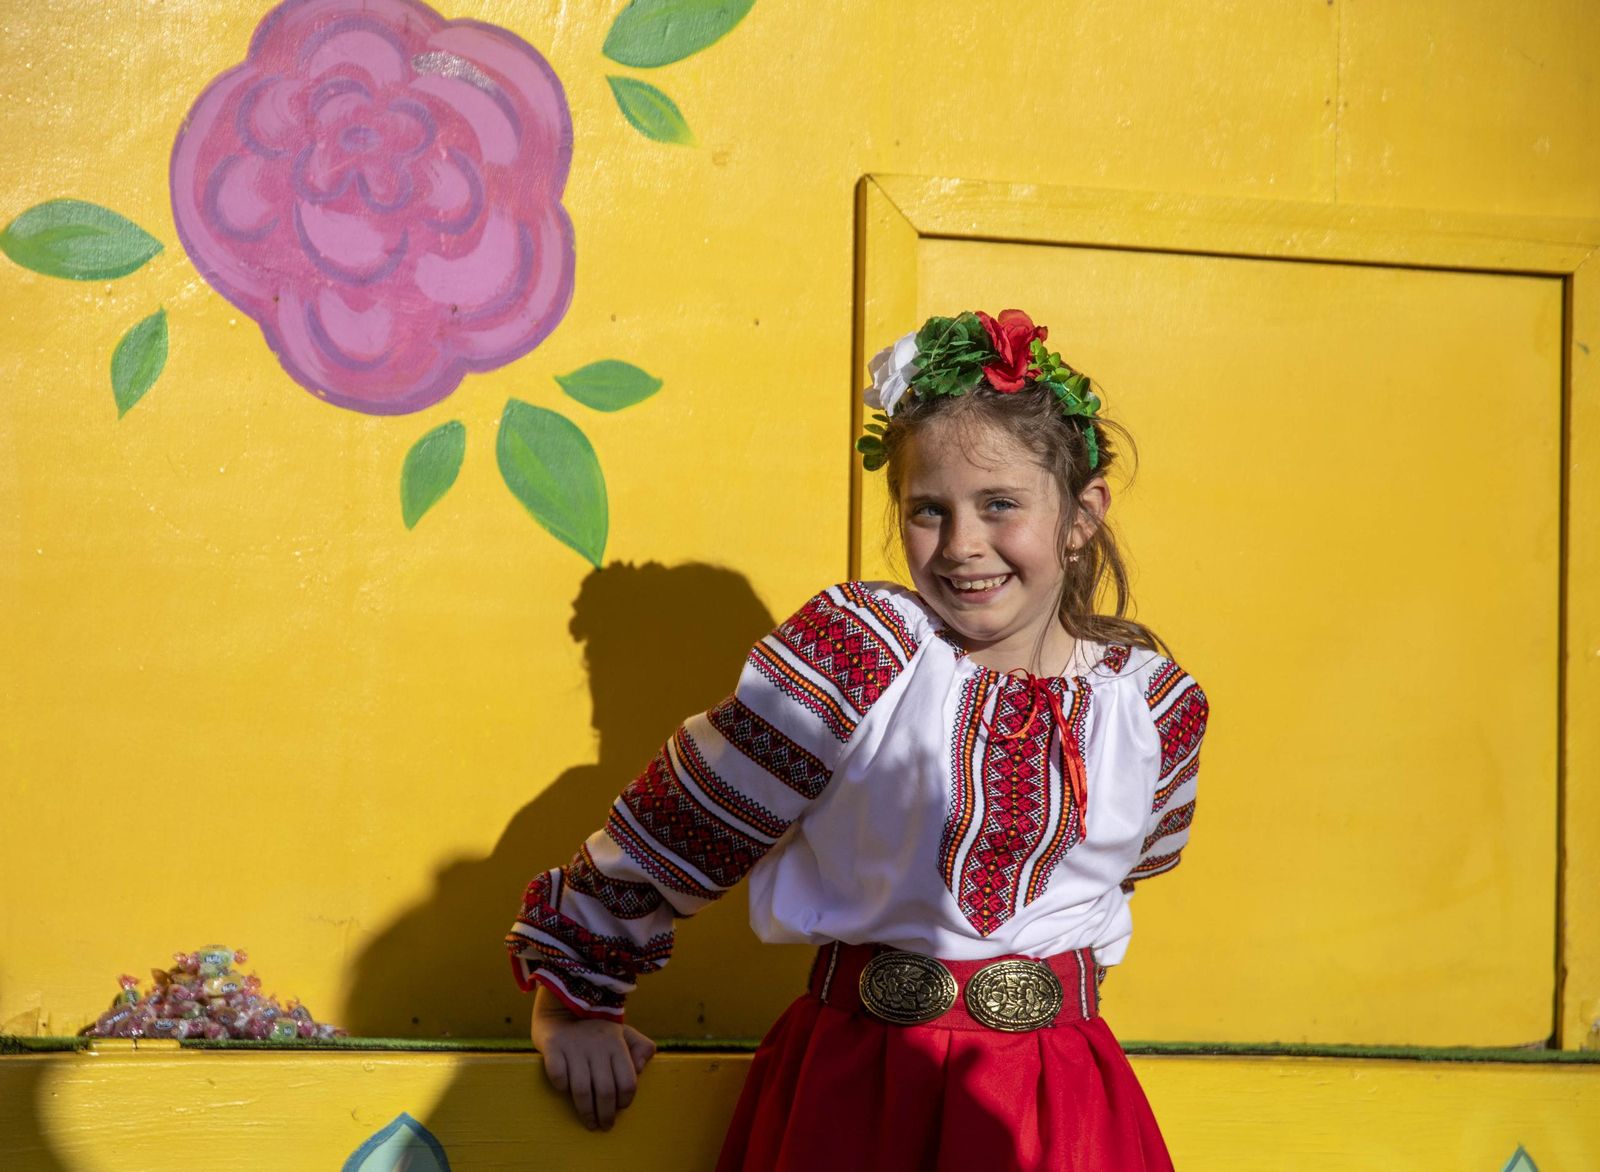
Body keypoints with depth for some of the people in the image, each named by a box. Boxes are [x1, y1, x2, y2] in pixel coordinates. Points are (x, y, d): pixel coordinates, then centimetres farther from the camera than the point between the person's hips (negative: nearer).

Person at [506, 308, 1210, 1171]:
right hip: (852, 1084, -2)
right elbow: (678, 825, -3)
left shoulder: (1159, 706, 1)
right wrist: (571, 994, 2)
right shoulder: (849, 651, -8)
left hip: (1056, 1091, 3)